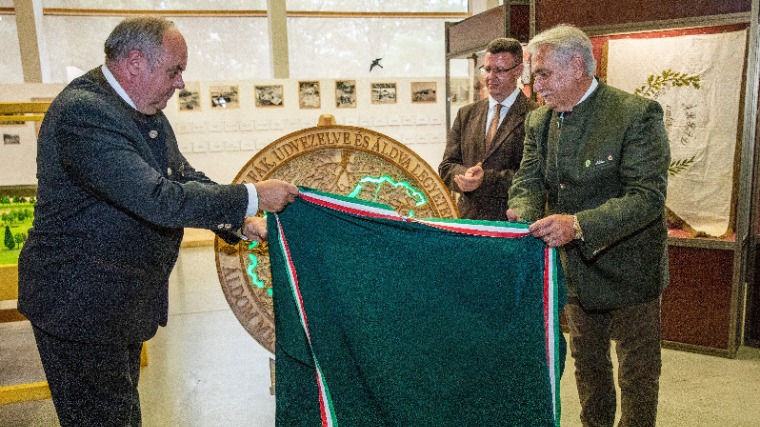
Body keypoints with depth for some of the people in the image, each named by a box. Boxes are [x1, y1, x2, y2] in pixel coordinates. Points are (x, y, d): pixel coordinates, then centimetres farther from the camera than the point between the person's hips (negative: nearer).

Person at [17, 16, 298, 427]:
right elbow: (157, 199, -33)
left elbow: (184, 175, 10)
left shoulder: (143, 109, 3)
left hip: (125, 299, 9)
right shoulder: (82, 112, -26)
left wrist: (241, 222, -4)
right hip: (80, 304, -9)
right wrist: (251, 197, -27)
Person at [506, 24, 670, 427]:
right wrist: (523, 212, -25)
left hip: (628, 271, -6)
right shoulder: (538, 121, 1)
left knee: (637, 374, 10)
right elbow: (529, 179, -1)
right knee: (587, 362, 23)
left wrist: (578, 225, -38)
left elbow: (648, 196, -26)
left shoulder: (637, 114, -20)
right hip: (577, 270, 6)